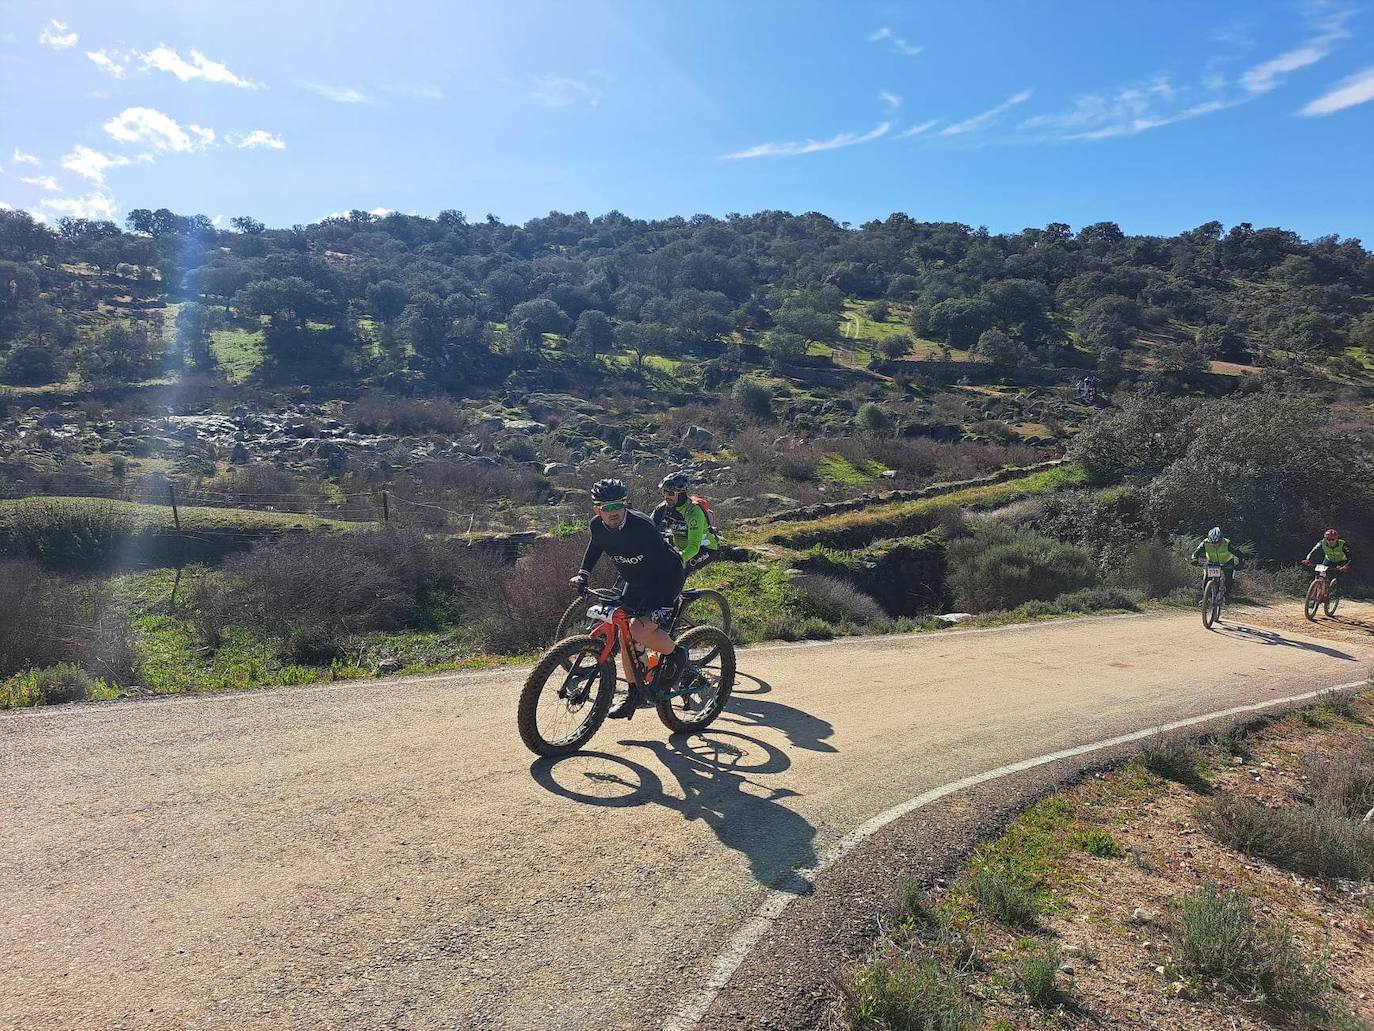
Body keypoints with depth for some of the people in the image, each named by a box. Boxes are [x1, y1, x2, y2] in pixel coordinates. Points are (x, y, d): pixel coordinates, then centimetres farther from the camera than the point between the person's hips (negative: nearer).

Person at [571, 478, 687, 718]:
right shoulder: (597, 526, -12)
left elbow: (668, 564, -29)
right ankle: (634, 694, 22)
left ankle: (675, 655, 3)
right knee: (624, 636, 5)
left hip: (666, 579, -7)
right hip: (636, 583, 7)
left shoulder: (641, 526, -31)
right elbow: (595, 547, 14)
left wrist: (662, 604, -34)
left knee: (639, 629, -26)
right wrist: (583, 574, 4)